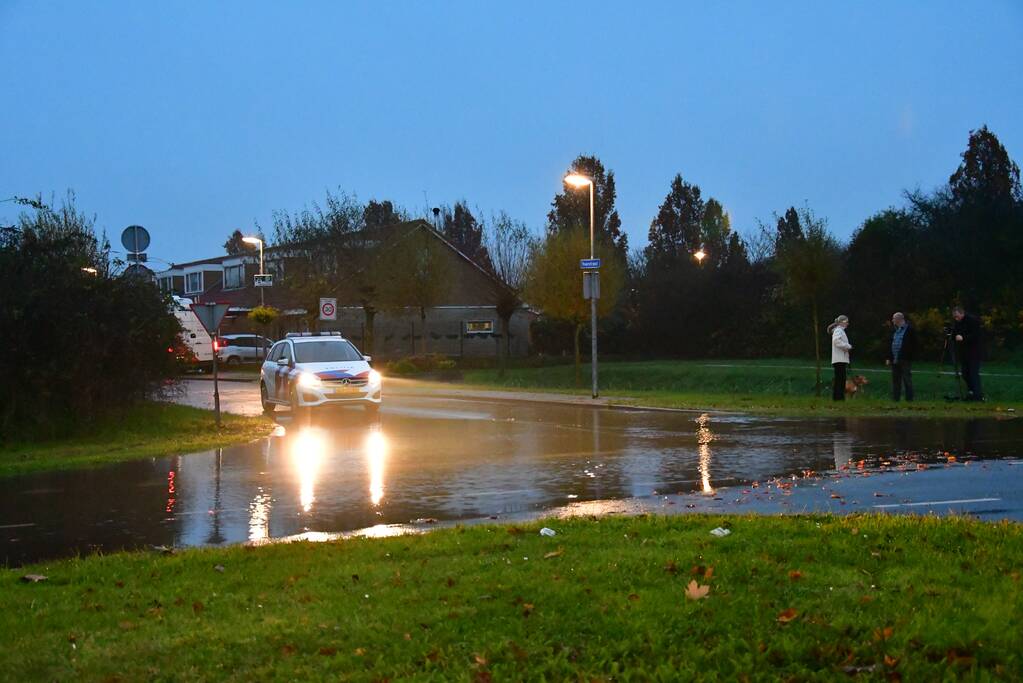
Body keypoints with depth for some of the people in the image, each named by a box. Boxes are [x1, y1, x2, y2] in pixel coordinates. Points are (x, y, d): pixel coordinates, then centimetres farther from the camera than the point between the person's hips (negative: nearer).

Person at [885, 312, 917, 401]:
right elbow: (890, 344, 17)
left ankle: (909, 398, 2)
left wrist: (911, 356, -13)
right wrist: (889, 357, 10)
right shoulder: (894, 330, 15)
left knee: (907, 380, -3)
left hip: (905, 360, -7)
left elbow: (913, 345, -8)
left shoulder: (909, 329, -5)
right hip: (895, 360, 7)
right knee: (895, 381, 10)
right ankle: (895, 398, 16)